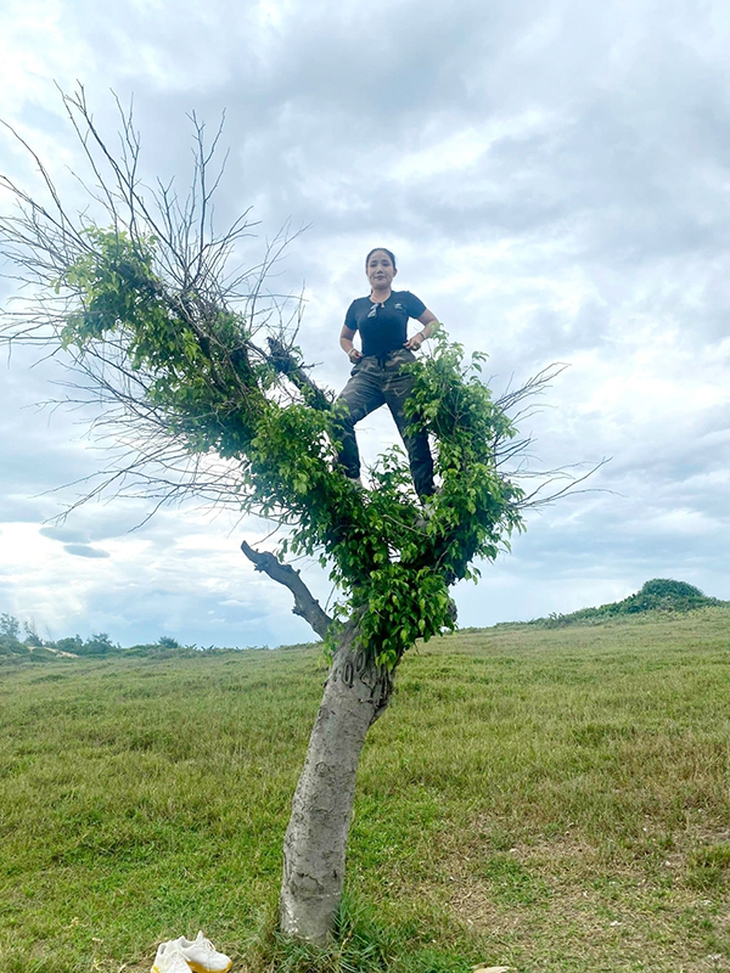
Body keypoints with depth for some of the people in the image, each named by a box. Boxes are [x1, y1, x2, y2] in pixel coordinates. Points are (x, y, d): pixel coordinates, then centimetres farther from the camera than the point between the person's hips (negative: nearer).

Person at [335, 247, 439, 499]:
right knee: (339, 415, -27)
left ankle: (428, 498, -7)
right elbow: (344, 337, 32)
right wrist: (350, 351, 10)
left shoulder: (405, 299, 13)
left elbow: (434, 323, 21)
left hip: (400, 368, -2)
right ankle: (351, 480, -25)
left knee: (414, 434, -9)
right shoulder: (358, 306, 19)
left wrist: (420, 336, 0)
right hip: (367, 371, 2)